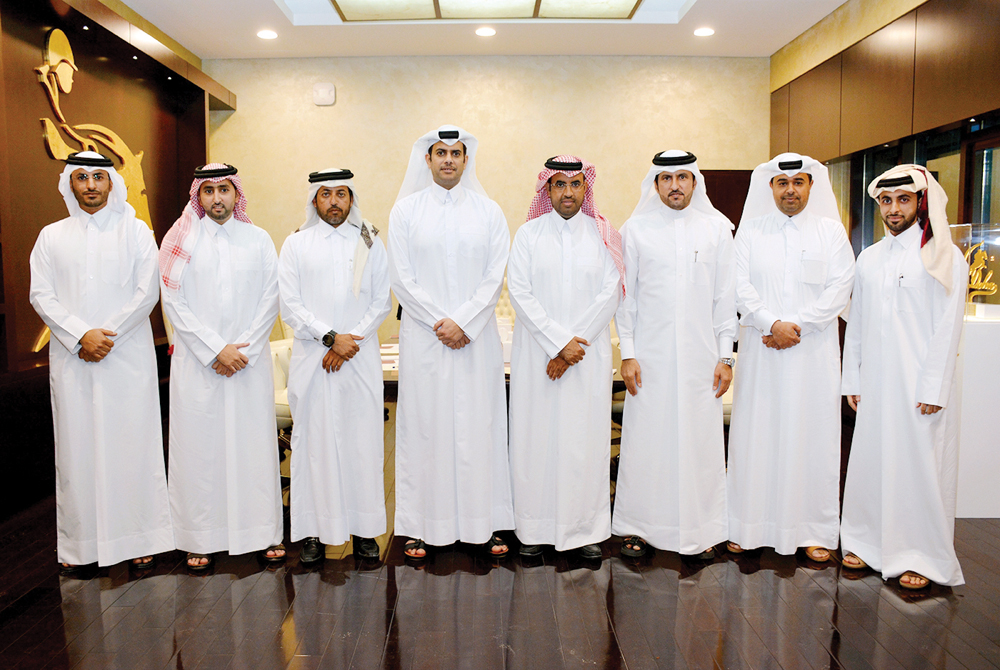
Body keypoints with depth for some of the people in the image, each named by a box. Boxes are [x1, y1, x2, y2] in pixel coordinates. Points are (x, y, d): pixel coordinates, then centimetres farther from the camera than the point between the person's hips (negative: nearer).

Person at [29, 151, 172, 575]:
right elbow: (41, 295, 3)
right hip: (72, 359, 2)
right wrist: (81, 336, -10)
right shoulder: (51, 236, 11)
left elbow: (147, 293, -2)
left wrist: (107, 334, -10)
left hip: (129, 355, -2)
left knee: (132, 442, 1)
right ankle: (78, 544, 14)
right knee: (76, 446, 4)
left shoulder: (135, 231, 5)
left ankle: (138, 538, 10)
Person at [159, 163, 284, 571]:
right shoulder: (180, 240, 5)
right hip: (196, 363, 0)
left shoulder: (258, 240, 8)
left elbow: (269, 301, 4)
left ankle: (264, 533, 15)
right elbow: (173, 303, -1)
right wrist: (216, 350, -9)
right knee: (199, 445, 2)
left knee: (255, 443, 3)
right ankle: (202, 539, 14)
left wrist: (244, 350, -7)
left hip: (250, 362, 1)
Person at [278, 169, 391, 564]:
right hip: (312, 360, 0)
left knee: (362, 439, 2)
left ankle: (364, 528, 12)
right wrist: (331, 337, -11)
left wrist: (350, 340, -8)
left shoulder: (370, 243, 10)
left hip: (361, 359, 1)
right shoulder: (296, 244, 8)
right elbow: (290, 306, 0)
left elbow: (382, 301, 5)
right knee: (314, 440, 1)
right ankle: (314, 530, 10)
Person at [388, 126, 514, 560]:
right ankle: (421, 526, 12)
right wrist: (438, 323, -9)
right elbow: (401, 277, -1)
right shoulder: (406, 210, 6)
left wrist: (463, 323, -10)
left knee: (479, 423, 3)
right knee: (424, 424, 2)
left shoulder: (489, 212, 7)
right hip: (423, 336, 0)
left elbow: (495, 277, 0)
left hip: (477, 337, 1)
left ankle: (484, 523, 13)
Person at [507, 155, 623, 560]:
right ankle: (536, 528, 13)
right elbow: (519, 292, -4)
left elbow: (609, 296, -2)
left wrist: (573, 345, -10)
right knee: (537, 434, 2)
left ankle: (586, 529, 15)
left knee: (586, 435, 3)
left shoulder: (603, 236, 6)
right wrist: (559, 342, -12)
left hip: (589, 355, 0)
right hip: (536, 354, 0)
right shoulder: (528, 234, 5)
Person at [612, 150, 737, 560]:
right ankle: (637, 527, 18)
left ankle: (700, 531, 20)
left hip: (701, 357, 1)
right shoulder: (636, 230, 4)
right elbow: (625, 296, 4)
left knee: (700, 439, 5)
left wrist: (725, 357, 2)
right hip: (650, 356, -1)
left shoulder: (717, 228, 6)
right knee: (645, 439, 3)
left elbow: (726, 297, 6)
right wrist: (627, 353, -3)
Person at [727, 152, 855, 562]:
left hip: (814, 351, 0)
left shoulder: (831, 231, 6)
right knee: (755, 433, 3)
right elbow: (740, 286, -2)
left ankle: (815, 531, 15)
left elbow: (839, 290, -3)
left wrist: (796, 326, -13)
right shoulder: (750, 230, 7)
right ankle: (748, 526, 13)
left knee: (813, 434, 3)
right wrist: (773, 324, -15)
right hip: (761, 351, 0)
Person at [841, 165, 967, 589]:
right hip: (875, 383, 5)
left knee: (920, 467, 1)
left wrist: (933, 390, -13)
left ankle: (922, 558, 15)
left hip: (920, 386, -5)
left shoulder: (944, 257, -3)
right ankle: (868, 543, 24)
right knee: (870, 461, 9)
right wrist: (852, 379, 10)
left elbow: (947, 327, -8)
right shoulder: (869, 258, 12)